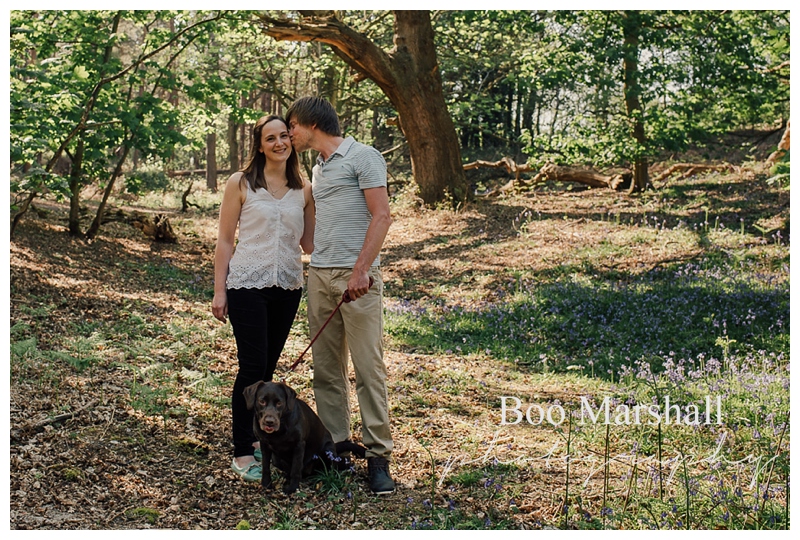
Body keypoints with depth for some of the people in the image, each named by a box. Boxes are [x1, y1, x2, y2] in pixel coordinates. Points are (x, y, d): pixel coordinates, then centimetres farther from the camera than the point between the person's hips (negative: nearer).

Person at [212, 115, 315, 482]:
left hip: (288, 287, 4)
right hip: (248, 285, -4)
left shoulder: (304, 190, 7)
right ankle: (242, 454, 1)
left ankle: (255, 436, 27)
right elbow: (224, 240, -2)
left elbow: (309, 244, 10)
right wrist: (219, 290, -5)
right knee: (252, 367, -6)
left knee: (267, 367, 13)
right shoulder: (241, 184, -3)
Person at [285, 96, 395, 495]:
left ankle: (378, 456, -3)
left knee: (368, 368, -7)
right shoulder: (317, 169, 22)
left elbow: (382, 216, -11)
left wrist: (361, 268, -19)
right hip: (319, 277, 8)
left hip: (356, 276, -8)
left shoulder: (362, 156, -3)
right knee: (326, 370, 7)